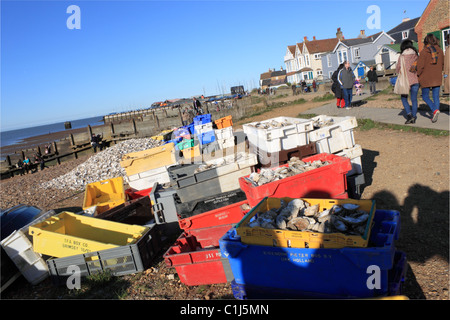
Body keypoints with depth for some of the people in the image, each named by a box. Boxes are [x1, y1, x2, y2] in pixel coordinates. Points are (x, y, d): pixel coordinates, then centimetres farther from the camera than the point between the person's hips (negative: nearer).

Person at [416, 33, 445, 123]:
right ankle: (435, 117, 4)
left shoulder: (424, 51, -10)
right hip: (437, 78, 4)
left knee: (425, 96, 8)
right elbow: (442, 64, 14)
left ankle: (435, 110, -13)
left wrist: (418, 75, 3)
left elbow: (420, 66, -12)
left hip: (426, 78, -4)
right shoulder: (440, 51, 5)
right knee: (436, 97, 7)